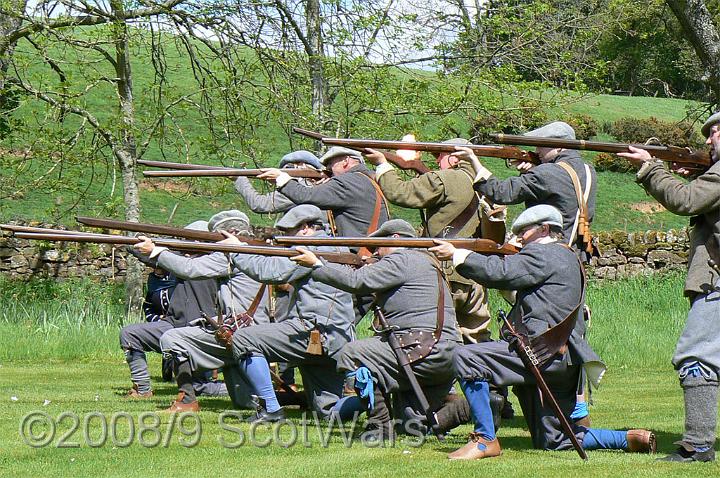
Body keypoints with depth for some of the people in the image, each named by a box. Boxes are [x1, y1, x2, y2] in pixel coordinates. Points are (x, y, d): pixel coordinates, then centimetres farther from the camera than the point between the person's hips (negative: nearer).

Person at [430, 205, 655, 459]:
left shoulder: (544, 254, -4)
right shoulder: (568, 258, 27)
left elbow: (499, 273, -15)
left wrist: (456, 254, -5)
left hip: (545, 353, -10)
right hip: (563, 361, 10)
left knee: (466, 357, -17)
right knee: (555, 442, 16)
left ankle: (485, 439, -16)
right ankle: (629, 439, 12)